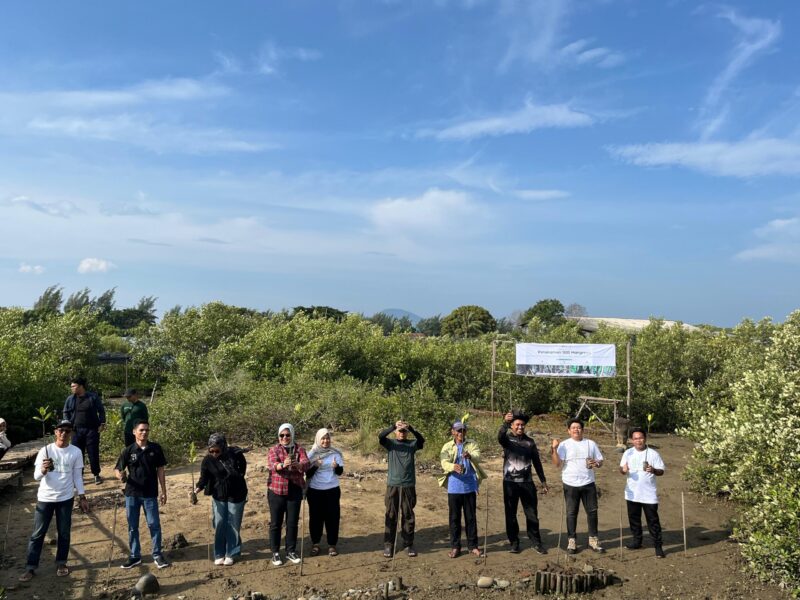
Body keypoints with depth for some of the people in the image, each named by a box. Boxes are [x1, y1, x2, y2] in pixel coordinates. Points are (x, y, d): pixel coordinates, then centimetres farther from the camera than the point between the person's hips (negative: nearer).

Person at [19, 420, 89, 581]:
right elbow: (36, 477, -9)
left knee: (64, 533, 9)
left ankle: (61, 563, 23)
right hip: (45, 498, -1)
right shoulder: (45, 450, -7)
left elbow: (77, 477, 5)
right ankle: (30, 567, 13)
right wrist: (43, 470, -31)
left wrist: (82, 497, 2)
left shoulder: (76, 452, -2)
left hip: (66, 498, 1)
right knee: (38, 533, 4)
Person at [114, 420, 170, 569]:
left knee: (154, 525, 2)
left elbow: (160, 470, 2)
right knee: (132, 526, 11)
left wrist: (164, 492, 2)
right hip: (132, 493, 1)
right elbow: (117, 469, -1)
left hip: (150, 494, -1)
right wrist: (120, 475, -26)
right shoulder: (128, 451, -4)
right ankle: (135, 556, 25)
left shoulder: (155, 449, -3)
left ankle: (157, 555, 15)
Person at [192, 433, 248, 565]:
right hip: (218, 496, 2)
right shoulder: (207, 460, -11)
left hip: (236, 495, -2)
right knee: (219, 525, 4)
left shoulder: (236, 454, -17)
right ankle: (219, 554, 19)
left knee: (233, 525, 6)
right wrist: (196, 490, -29)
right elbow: (204, 478, -13)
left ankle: (230, 554, 20)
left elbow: (241, 472, -6)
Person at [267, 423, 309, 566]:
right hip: (276, 491, -1)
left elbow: (306, 464, -17)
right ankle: (275, 552, 18)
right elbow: (271, 465, -22)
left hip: (295, 491, 2)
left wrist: (297, 464, -40)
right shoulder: (274, 449, -3)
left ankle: (291, 551, 22)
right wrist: (282, 465, -45)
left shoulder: (299, 449, 1)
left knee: (292, 522, 8)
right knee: (276, 523, 6)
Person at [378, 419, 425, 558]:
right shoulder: (390, 443, 2)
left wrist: (411, 428, -32)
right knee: (391, 516, 5)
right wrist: (394, 426, -31)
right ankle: (388, 544, 14)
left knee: (408, 516, 7)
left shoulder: (412, 444, 4)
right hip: (393, 485, -1)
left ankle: (408, 544, 17)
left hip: (408, 485, 1)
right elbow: (380, 436, -17)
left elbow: (422, 440, -16)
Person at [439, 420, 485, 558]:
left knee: (471, 517, 8)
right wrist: (453, 466, -36)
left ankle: (473, 545, 20)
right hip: (454, 487, 0)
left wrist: (470, 456, -39)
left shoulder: (472, 444, 4)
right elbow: (444, 463, -13)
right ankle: (455, 546, 16)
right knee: (454, 517, 6)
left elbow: (478, 457, -15)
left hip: (470, 486, 0)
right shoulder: (447, 447, 3)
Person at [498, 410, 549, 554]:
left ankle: (536, 542, 18)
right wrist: (505, 422, -48)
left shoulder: (530, 441, 7)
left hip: (527, 482, 2)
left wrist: (543, 481, 12)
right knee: (511, 514, 6)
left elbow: (537, 462, 14)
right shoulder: (507, 439, -3)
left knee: (532, 513, 6)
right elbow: (500, 436, -29)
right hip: (510, 482, -2)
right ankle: (514, 543, 18)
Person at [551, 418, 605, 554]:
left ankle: (593, 540, 21)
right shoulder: (564, 445, -3)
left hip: (588, 484, 2)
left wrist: (596, 464, -15)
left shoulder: (591, 444, 5)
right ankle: (572, 541, 15)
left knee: (592, 511, 8)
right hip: (570, 485, -2)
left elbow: (600, 461, 8)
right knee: (571, 513, 5)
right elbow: (557, 463, -11)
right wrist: (554, 449, -25)